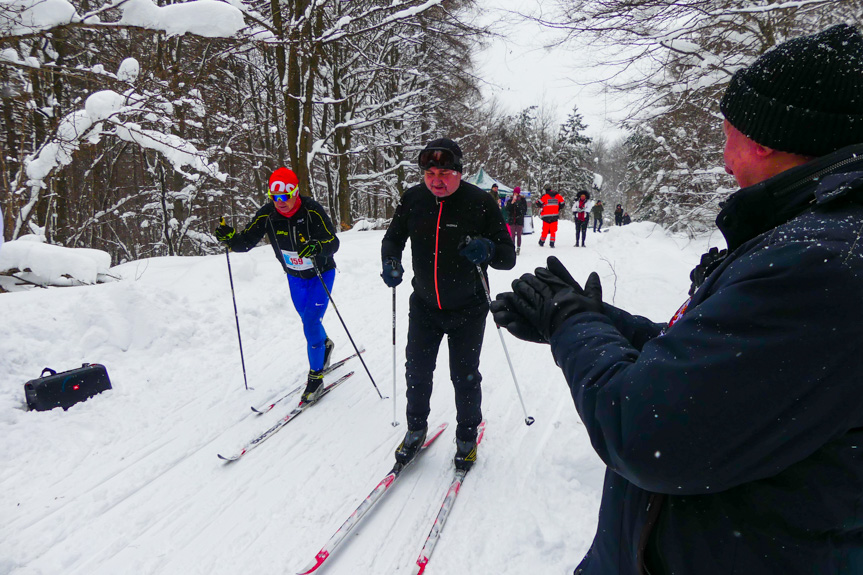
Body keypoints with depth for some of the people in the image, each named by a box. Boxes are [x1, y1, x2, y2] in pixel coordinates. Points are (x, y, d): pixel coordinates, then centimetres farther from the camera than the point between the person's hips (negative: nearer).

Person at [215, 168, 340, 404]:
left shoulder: (312, 211, -27)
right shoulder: (267, 214, -16)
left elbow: (334, 243, -31)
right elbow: (246, 242, -17)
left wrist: (317, 247, -51)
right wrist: (230, 238, -38)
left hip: (321, 273, -5)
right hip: (295, 276, 5)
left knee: (311, 323, -13)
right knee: (308, 320, 21)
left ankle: (316, 376, 4)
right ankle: (325, 345, 53)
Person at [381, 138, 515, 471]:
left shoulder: (480, 202, -16)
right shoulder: (413, 199, -7)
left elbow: (508, 258, -12)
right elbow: (393, 238, 8)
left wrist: (487, 249, -34)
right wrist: (390, 261, -14)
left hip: (468, 309, -3)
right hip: (424, 305, 3)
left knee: (464, 376, 9)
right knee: (417, 370, 12)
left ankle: (467, 436, 34)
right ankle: (416, 428, 37)